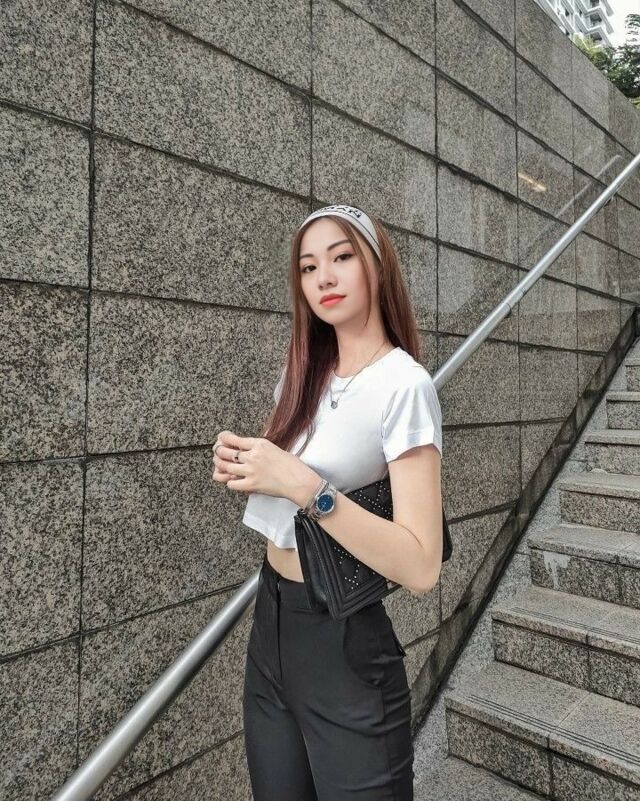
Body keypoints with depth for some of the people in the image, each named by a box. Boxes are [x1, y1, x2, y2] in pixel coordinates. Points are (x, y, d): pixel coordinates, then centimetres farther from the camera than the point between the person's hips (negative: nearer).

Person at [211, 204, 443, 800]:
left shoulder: (404, 385, -19)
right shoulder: (302, 372, 4)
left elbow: (421, 567, -24)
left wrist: (305, 485, -30)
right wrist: (243, 465, -6)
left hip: (344, 644, -7)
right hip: (269, 623, 7)